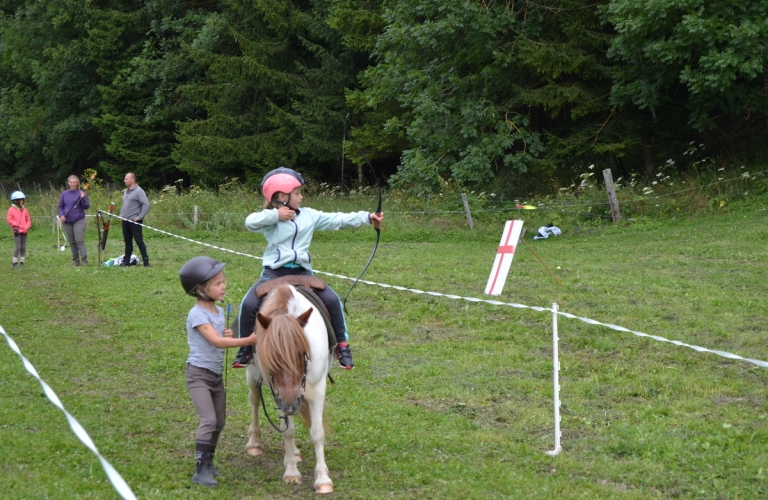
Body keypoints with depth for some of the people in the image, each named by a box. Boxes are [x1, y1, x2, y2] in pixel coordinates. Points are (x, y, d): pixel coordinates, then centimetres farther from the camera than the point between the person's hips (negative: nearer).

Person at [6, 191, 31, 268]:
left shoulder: (24, 210, 11)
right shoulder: (11, 210, -3)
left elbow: (28, 220, 14)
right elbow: (9, 220, -6)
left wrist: (26, 227, -3)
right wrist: (16, 225, -13)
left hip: (24, 232, 5)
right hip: (17, 232, -5)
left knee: (23, 248, 5)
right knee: (18, 247, -9)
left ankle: (22, 262, 12)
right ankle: (15, 262, -1)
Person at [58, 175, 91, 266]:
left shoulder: (81, 193, -2)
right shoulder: (64, 194, 5)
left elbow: (87, 207, -5)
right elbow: (60, 206, 12)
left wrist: (83, 198, -21)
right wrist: (61, 215, -6)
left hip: (79, 221, -3)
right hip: (67, 222, 4)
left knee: (79, 240, -11)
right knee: (72, 242, 7)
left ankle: (84, 259, -10)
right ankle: (75, 259, 14)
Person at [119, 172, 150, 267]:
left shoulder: (139, 191, -12)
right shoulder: (126, 191, 14)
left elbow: (146, 205, -17)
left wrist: (139, 217, -18)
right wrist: (121, 214, 14)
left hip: (134, 221, -8)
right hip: (125, 221, 8)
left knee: (139, 241, -7)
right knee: (127, 242, 13)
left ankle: (146, 261, -4)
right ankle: (126, 261, 18)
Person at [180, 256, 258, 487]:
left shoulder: (219, 312, 8)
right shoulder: (197, 314, -18)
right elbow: (216, 341, -27)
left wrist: (229, 335, -4)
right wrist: (247, 340, -29)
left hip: (216, 374, 8)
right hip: (198, 374, -8)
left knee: (219, 421, 13)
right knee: (209, 420, -17)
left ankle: (208, 462, 28)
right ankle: (200, 471, -14)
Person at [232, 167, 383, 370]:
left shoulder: (309, 216, 8)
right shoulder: (270, 219, -2)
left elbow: (337, 220, 5)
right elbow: (250, 222, -21)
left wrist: (366, 217, -1)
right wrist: (275, 215, -21)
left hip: (302, 272, 3)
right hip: (274, 272, -3)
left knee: (332, 300, -12)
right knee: (249, 304, -21)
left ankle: (342, 344, 1)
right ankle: (245, 348, -1)